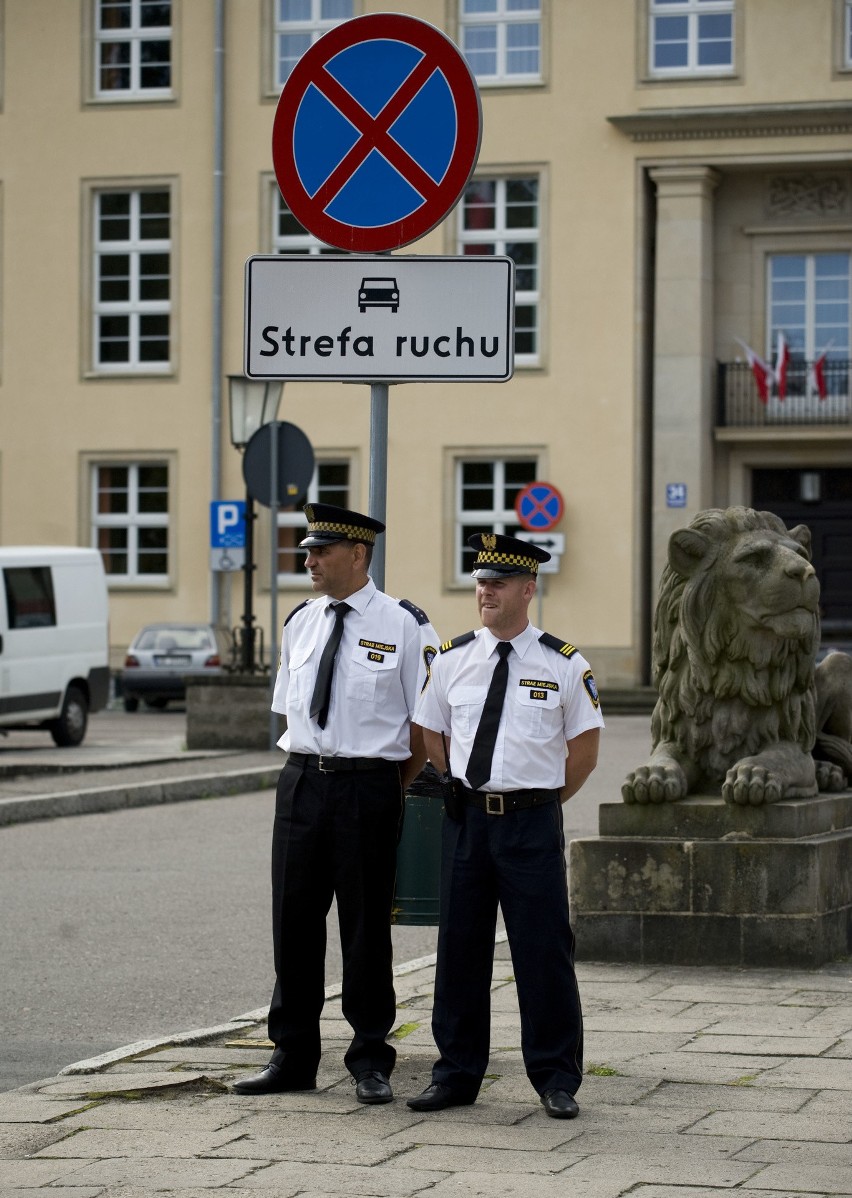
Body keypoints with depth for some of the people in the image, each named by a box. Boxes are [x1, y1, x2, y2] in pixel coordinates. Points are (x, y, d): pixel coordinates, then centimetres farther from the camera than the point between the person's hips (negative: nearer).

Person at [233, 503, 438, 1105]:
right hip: (301, 782, 5)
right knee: (294, 920, 7)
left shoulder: (403, 625, -5)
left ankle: (371, 1062, 12)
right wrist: (311, 769, 13)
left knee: (366, 925, 2)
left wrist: (390, 786, 3)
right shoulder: (300, 623, 11)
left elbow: (425, 723, -1)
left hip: (370, 788, -5)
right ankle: (293, 1056, 17)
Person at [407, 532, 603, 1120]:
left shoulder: (564, 664, -2)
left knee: (543, 950, -2)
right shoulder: (452, 658, 6)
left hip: (532, 821, -3)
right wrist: (456, 798, 9)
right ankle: (457, 1075, 16)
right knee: (460, 946, 7)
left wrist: (541, 802, 2)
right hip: (465, 816, 3)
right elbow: (432, 736, 16)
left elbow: (585, 750, 4)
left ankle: (557, 1079, 9)